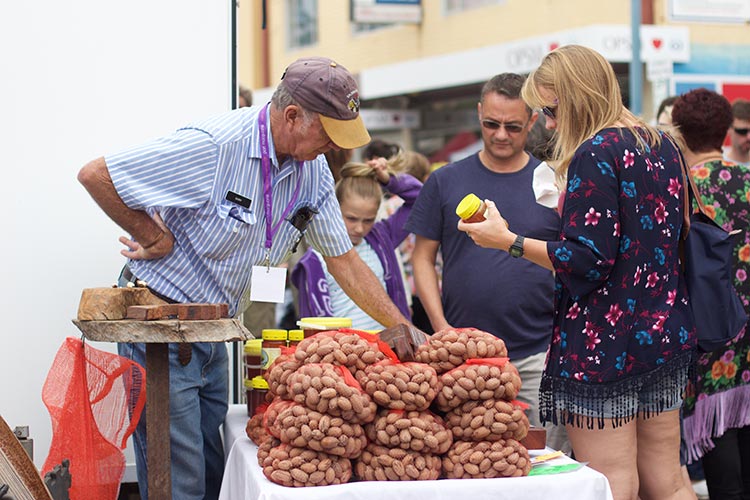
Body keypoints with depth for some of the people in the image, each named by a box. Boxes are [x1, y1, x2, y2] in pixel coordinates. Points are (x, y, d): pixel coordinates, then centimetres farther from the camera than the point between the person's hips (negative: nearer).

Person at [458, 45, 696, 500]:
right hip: (667, 335, 9)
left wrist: (509, 240, -12)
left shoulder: (596, 154, -15)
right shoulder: (661, 145, 11)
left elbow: (587, 260, -20)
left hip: (605, 343, -9)